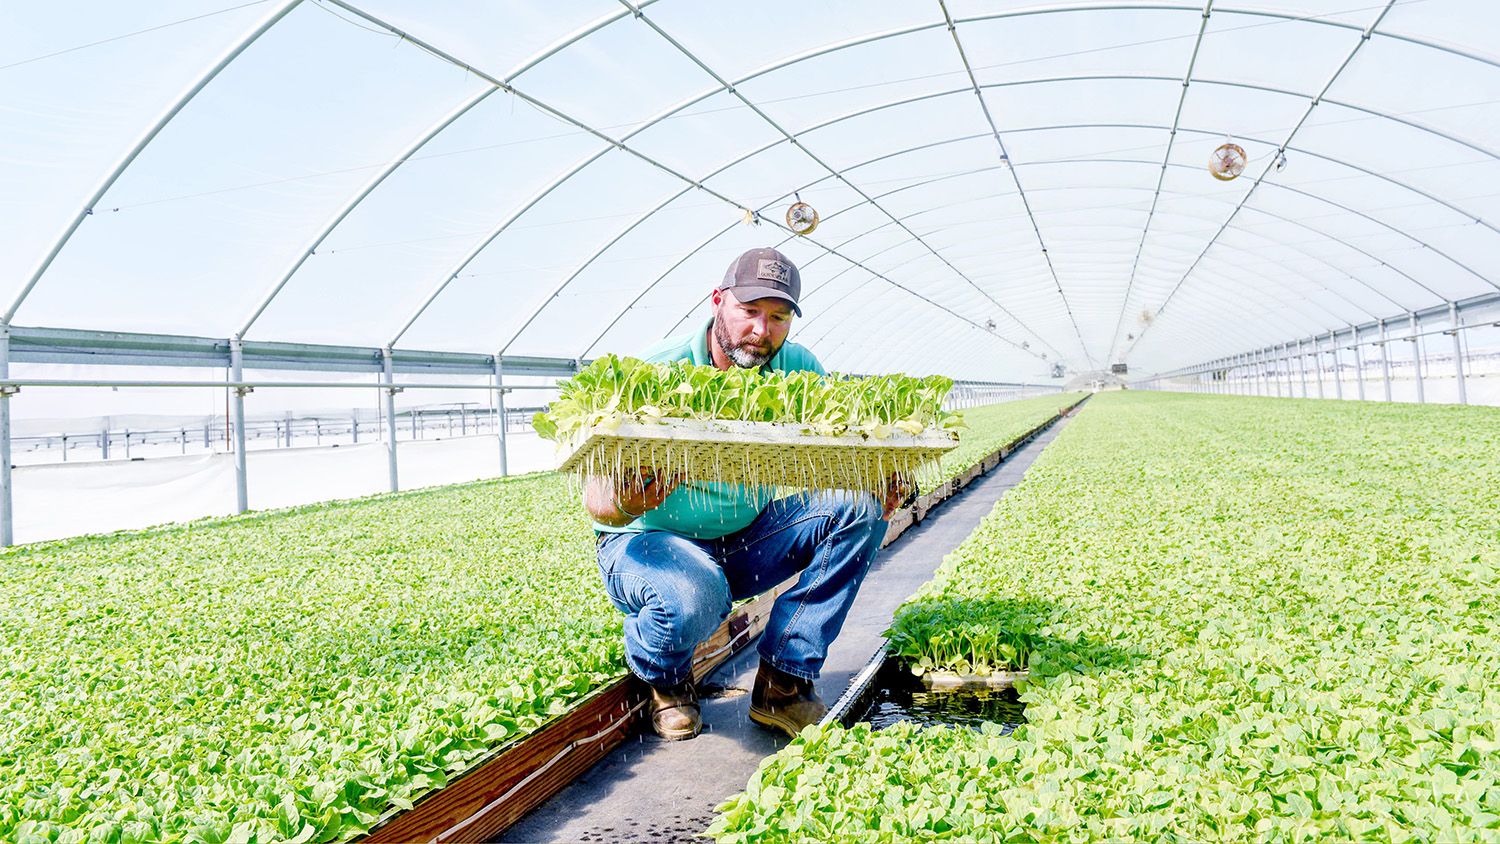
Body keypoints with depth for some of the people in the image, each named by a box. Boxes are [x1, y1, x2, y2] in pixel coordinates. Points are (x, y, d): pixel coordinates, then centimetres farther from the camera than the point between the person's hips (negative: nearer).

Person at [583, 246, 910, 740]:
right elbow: (596, 498, -22)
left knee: (860, 506, -15)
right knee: (693, 597, -39)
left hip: (748, 539, 5)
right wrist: (625, 503, -47)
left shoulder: (799, 370, -6)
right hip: (649, 540, -5)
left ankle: (783, 684, -8)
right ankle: (663, 679, 2)